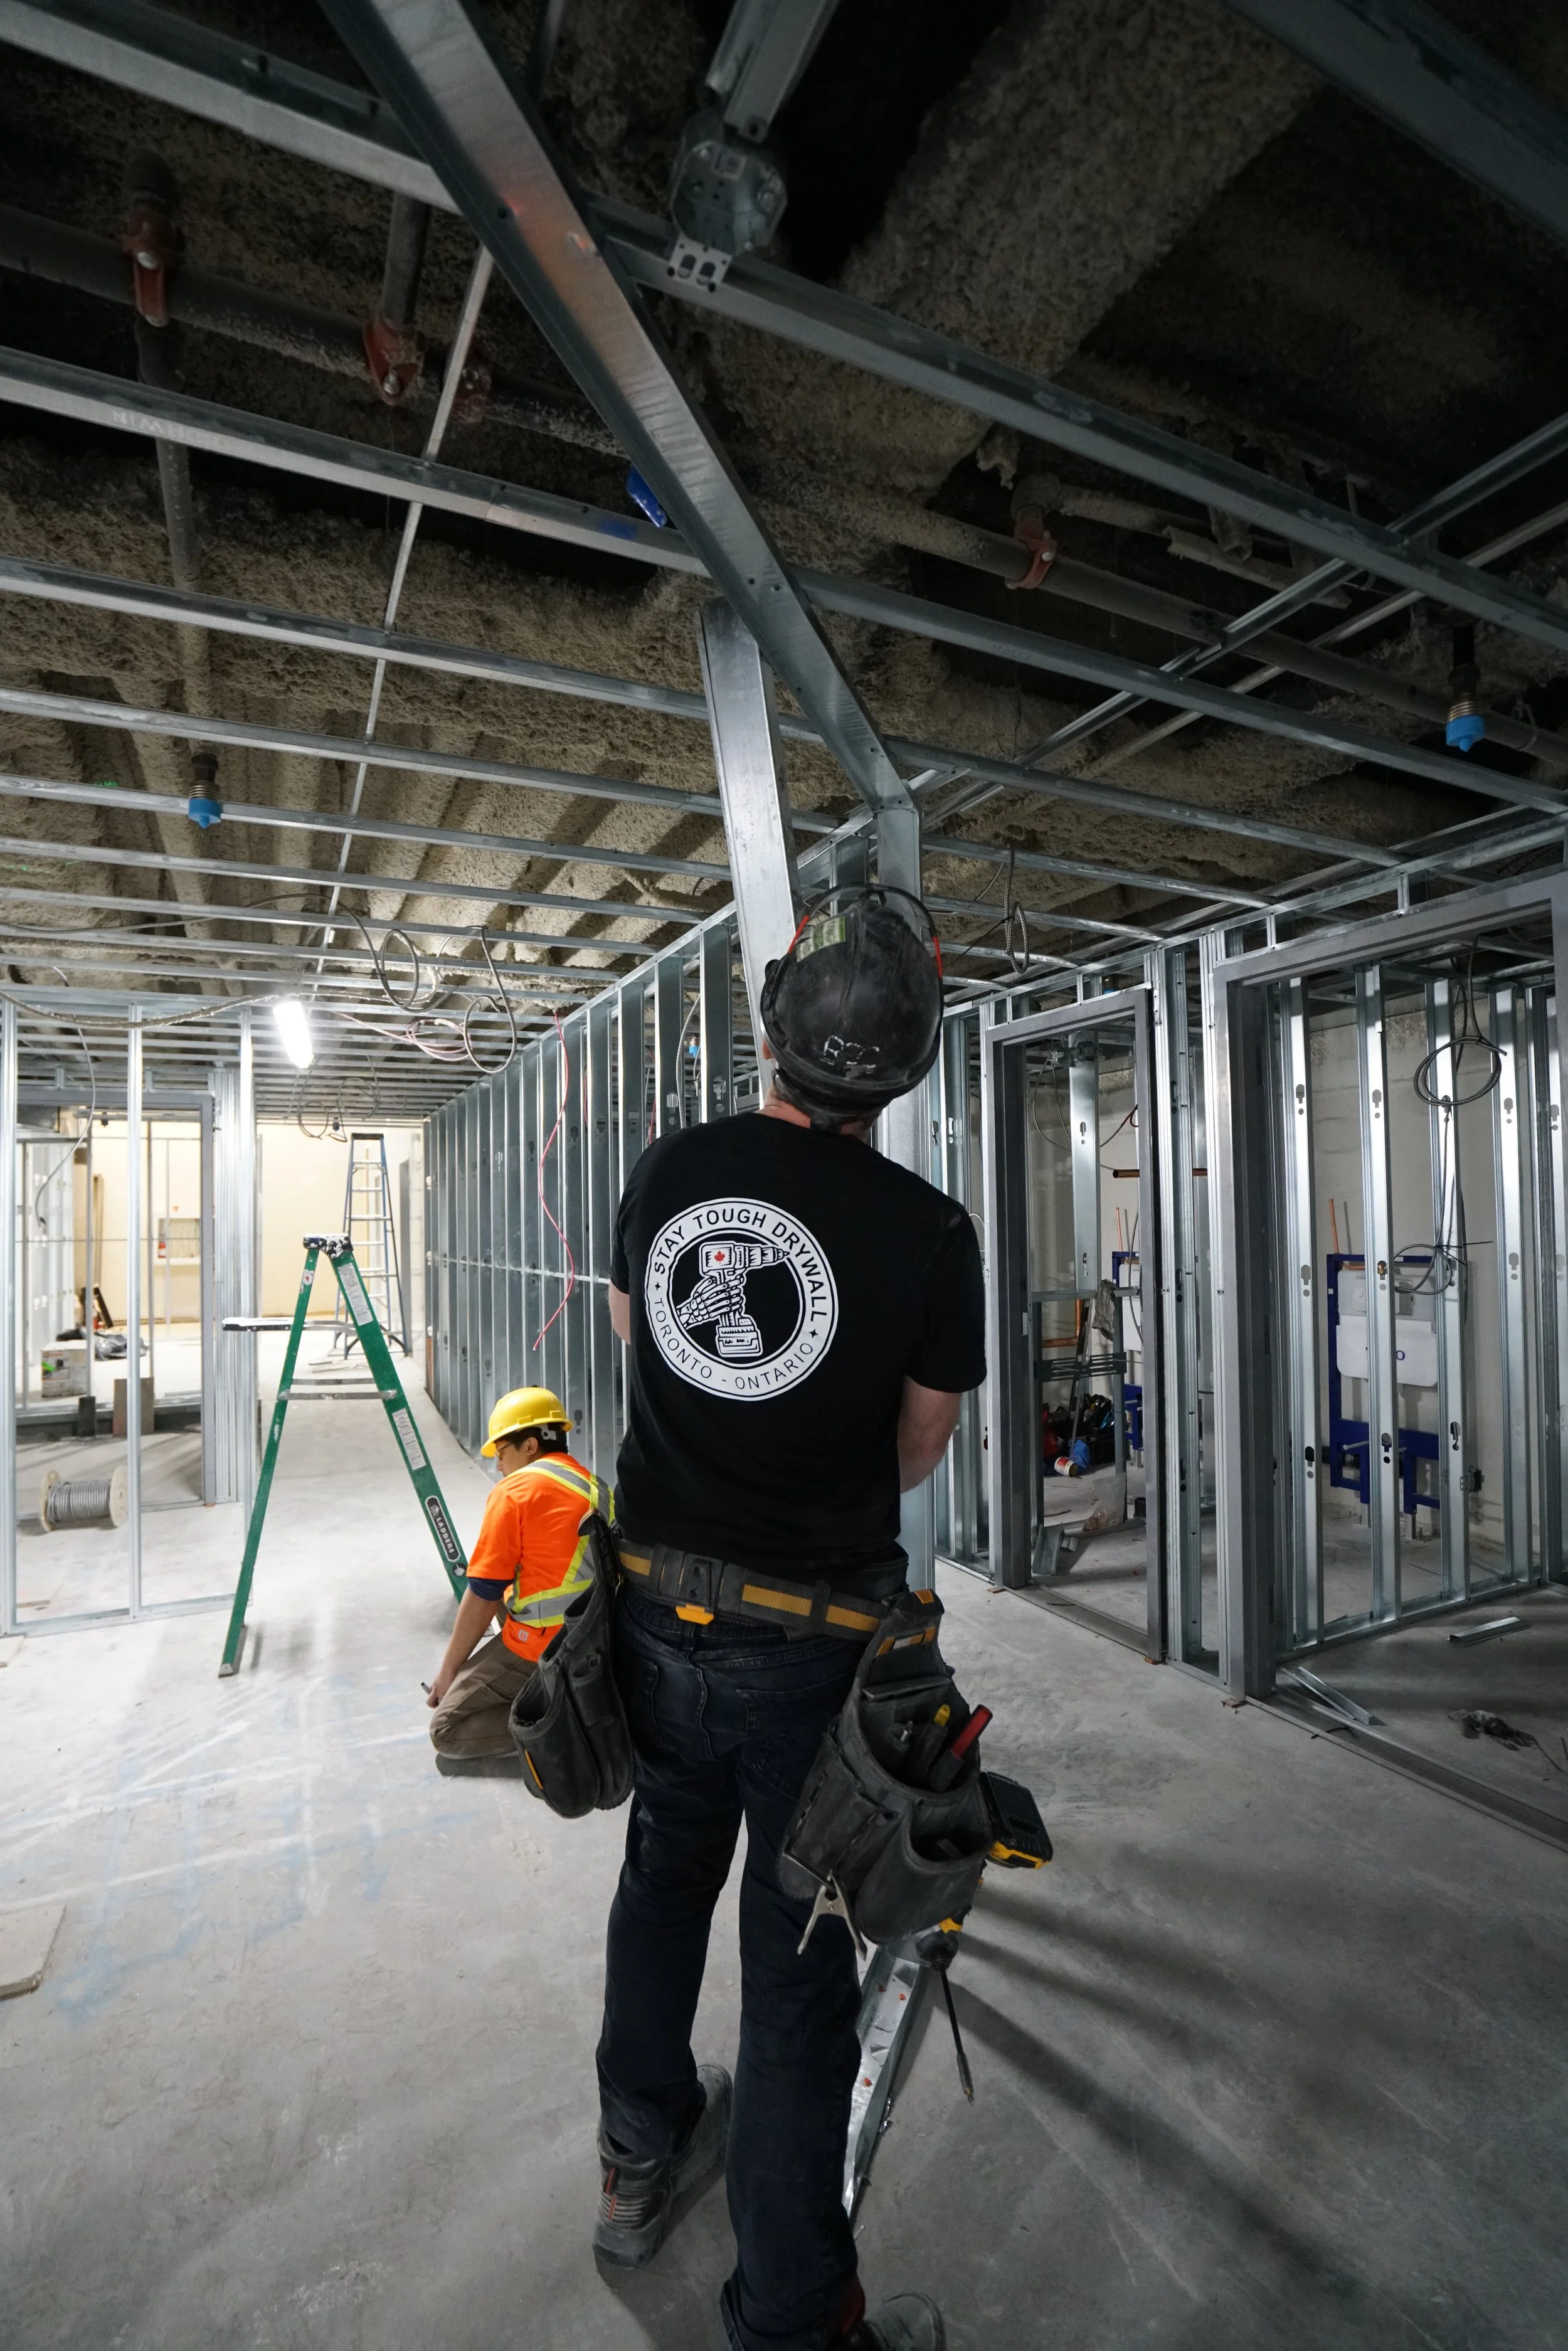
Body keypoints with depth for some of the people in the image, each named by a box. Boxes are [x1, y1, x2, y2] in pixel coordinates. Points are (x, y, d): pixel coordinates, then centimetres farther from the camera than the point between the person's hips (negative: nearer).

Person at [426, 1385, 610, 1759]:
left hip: (542, 1649, -8)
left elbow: (482, 1595, -8)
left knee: (446, 1731, 7)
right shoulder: (596, 1488, 9)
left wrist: (448, 1670, 6)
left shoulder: (515, 1490, -12)